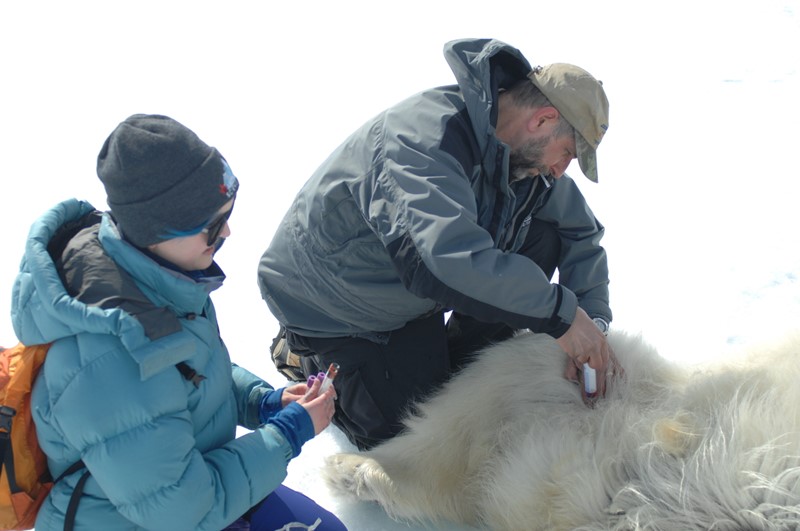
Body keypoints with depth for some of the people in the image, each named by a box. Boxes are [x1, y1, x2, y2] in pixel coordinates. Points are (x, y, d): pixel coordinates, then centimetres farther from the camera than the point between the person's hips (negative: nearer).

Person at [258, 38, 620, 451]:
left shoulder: (525, 153, -8)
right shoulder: (423, 137, -36)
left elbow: (582, 233, 1)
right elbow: (448, 260, -50)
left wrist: (592, 324, -13)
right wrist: (560, 313, -43)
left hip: (417, 287, 7)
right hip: (328, 305, -7)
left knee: (542, 239, -9)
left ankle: (460, 366, 5)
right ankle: (310, 356, 12)